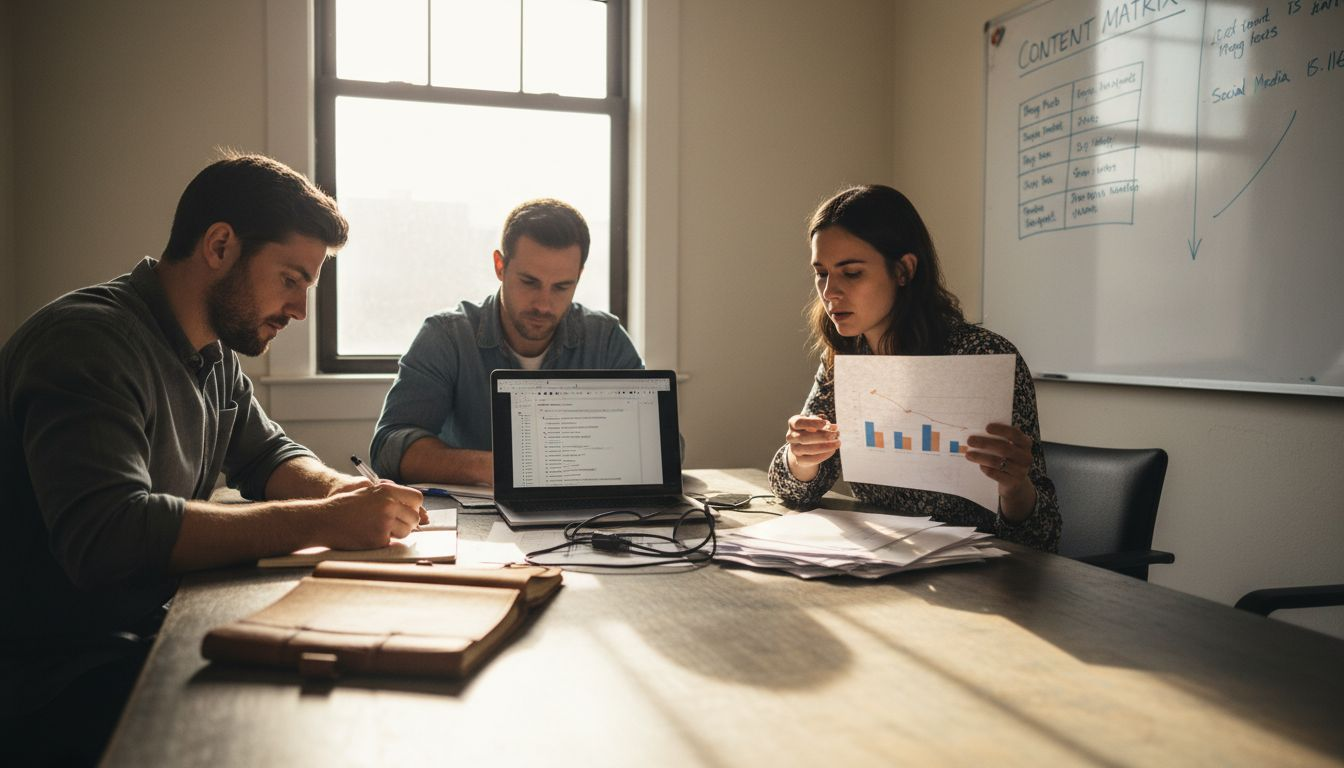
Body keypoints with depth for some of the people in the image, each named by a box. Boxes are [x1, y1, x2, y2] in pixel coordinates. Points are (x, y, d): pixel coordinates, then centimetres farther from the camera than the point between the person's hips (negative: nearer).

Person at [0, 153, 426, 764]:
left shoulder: (215, 355, 8)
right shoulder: (89, 340, -21)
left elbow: (268, 455, 19)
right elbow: (107, 535, -33)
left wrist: (339, 490, -5)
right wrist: (321, 522, -32)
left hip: (162, 633, 8)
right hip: (68, 678, -8)